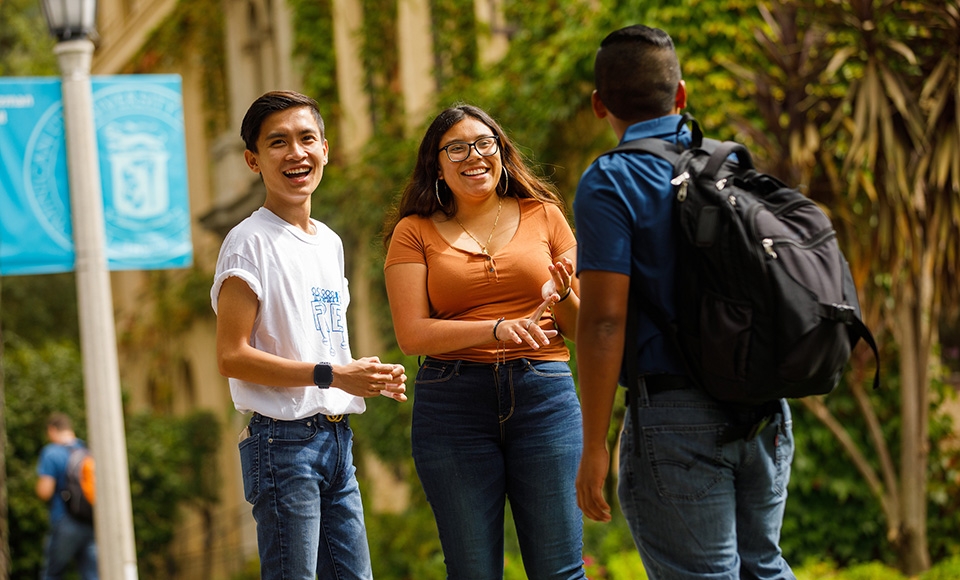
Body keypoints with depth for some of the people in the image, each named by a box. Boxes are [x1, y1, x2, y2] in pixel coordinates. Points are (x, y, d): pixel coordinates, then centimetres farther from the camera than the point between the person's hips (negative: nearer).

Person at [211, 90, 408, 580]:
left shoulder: (330, 242, 16)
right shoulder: (251, 241, -9)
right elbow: (232, 356, -15)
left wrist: (370, 379, 4)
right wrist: (331, 374, -19)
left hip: (337, 438, 8)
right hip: (284, 441, -8)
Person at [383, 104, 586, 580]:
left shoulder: (544, 216, 10)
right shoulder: (415, 232, 6)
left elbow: (582, 326, 13)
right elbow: (411, 334, -6)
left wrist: (561, 297, -10)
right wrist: (498, 329, -19)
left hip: (544, 396, 1)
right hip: (452, 404, -1)